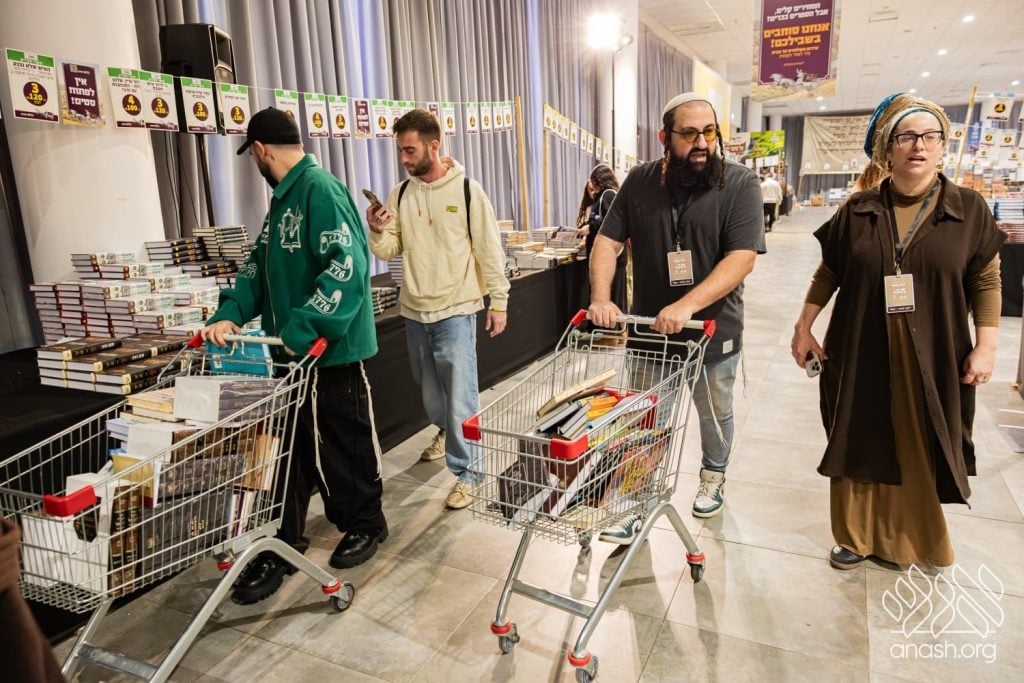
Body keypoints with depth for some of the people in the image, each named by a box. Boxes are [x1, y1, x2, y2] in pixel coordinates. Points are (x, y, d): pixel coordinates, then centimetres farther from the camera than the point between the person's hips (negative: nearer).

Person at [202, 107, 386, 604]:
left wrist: (302, 329, -28)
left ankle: (365, 524, 31)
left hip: (333, 351, -9)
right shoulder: (284, 198, 14)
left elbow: (347, 266, -27)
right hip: (293, 351, 9)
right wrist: (229, 313, -2)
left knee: (347, 441, 9)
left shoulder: (320, 190, -16)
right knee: (289, 448, 13)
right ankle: (281, 545, 26)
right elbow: (260, 267, 14)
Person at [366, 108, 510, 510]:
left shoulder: (467, 190, -8)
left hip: (456, 310, -5)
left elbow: (489, 250, -5)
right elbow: (390, 252, 5)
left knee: (460, 397, -4)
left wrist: (498, 301, -6)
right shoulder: (401, 194, 4)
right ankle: (445, 432, 49)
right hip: (414, 311, 5)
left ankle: (465, 473, 9)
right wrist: (378, 232, -16)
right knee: (430, 391, 22)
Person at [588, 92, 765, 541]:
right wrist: (601, 298, -18)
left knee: (715, 415, 20)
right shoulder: (640, 182, -1)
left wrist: (687, 306, -32)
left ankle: (713, 479, 46)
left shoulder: (740, 184, -11)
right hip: (649, 329, 2)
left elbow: (742, 257, -20)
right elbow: (608, 241, -2)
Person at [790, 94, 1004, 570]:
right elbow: (828, 273, 6)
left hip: (932, 358, 0)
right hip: (861, 353, 1)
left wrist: (986, 346, -3)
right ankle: (856, 534, 29)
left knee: (922, 449, 11)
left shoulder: (968, 209, 0)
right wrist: (803, 327, 3)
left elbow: (987, 281, 3)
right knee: (860, 443, 10)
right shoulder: (858, 210, 0)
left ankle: (915, 539, 33)